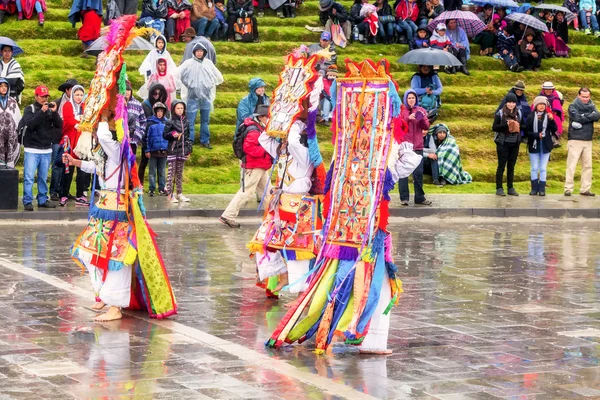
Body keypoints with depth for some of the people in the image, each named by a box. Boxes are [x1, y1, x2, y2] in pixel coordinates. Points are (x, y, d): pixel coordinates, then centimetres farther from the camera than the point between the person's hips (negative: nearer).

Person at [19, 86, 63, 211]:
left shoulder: (51, 110, 9)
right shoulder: (29, 109, 1)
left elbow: (59, 125, 1)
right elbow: (30, 124, -15)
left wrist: (54, 112, -13)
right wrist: (41, 111, -21)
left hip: (47, 150, 3)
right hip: (32, 150, -3)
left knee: (43, 177, 9)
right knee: (29, 177, -8)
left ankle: (42, 200, 17)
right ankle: (27, 201, -5)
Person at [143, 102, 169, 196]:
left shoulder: (166, 123, 7)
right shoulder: (150, 123, -2)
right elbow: (146, 137, -1)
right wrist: (147, 150, -5)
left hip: (164, 151, 3)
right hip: (153, 151, -3)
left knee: (162, 171, 8)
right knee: (152, 171, 2)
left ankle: (162, 189, 14)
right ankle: (152, 189, 5)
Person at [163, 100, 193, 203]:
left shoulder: (186, 122, 10)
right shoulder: (170, 122, -4)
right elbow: (164, 135, -2)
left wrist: (189, 150, 12)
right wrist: (172, 134, -21)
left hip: (182, 152, 5)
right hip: (172, 151, -5)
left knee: (180, 173, 11)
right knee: (171, 172, -3)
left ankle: (179, 193, 17)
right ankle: (170, 194, -2)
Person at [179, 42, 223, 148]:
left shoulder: (208, 63, 5)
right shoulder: (189, 63, -4)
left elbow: (218, 76, 15)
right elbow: (179, 74, -5)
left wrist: (211, 85, 11)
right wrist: (187, 85, 0)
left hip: (206, 96, 3)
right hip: (193, 96, -3)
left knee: (205, 120, 10)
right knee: (190, 121, -3)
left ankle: (205, 141, 18)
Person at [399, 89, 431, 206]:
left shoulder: (421, 110, 12)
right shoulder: (401, 110, 4)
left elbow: (426, 127, 7)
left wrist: (423, 118, -12)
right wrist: (408, 118, -19)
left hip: (417, 146, 3)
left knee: (418, 172, 2)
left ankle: (419, 198, 8)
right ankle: (404, 198, 0)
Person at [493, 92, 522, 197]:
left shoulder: (519, 113, 8)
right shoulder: (500, 113, -5)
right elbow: (494, 127, -7)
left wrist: (518, 126, -5)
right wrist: (506, 125, -19)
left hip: (515, 144, 4)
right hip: (503, 144, -4)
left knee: (511, 166, 10)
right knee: (501, 166, -1)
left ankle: (510, 188, 16)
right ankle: (499, 188, 3)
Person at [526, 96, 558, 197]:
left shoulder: (548, 116, 1)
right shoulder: (531, 117, -2)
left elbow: (555, 130, -5)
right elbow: (527, 131, -5)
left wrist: (552, 120, -19)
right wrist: (537, 135, -19)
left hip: (545, 146, 1)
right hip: (534, 146, -1)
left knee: (543, 168, 4)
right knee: (534, 168, 5)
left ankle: (542, 189, 8)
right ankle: (534, 188, 11)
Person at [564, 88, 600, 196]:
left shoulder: (591, 106, 12)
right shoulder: (573, 106, -1)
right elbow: (577, 118, -18)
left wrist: (584, 117, -15)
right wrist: (590, 117, -9)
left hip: (588, 140, 5)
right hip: (575, 140, -5)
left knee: (587, 165, 6)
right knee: (571, 165, -7)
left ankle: (585, 189, 12)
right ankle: (568, 189, -5)